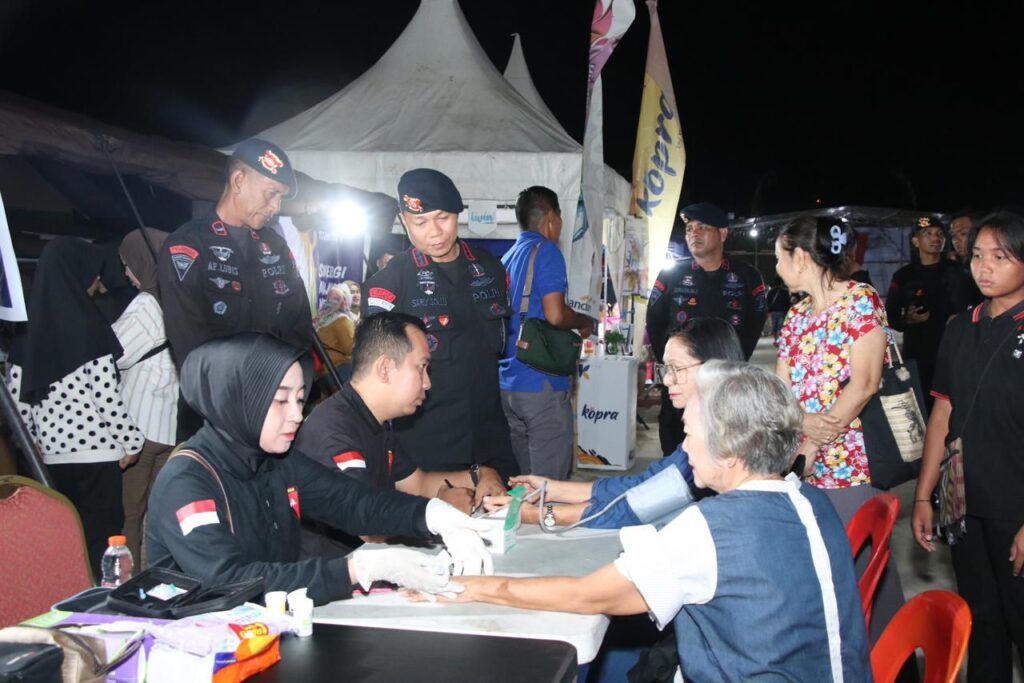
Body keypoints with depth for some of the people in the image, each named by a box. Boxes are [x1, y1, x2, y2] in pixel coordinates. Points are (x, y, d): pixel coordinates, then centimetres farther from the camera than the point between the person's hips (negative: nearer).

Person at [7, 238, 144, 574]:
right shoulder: (87, 327, -10)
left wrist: (33, 444, 18)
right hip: (95, 453, -5)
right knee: (102, 536, 2)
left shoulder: (26, 333, 6)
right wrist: (131, 441, -1)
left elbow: (17, 401, 7)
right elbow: (107, 398, -12)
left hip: (51, 456, 5)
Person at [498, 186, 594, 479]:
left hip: (506, 383, 8)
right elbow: (555, 314, -18)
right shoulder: (545, 251, -8)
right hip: (542, 383, -8)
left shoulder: (507, 258, 15)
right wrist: (585, 322, 2)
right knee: (549, 484, -1)